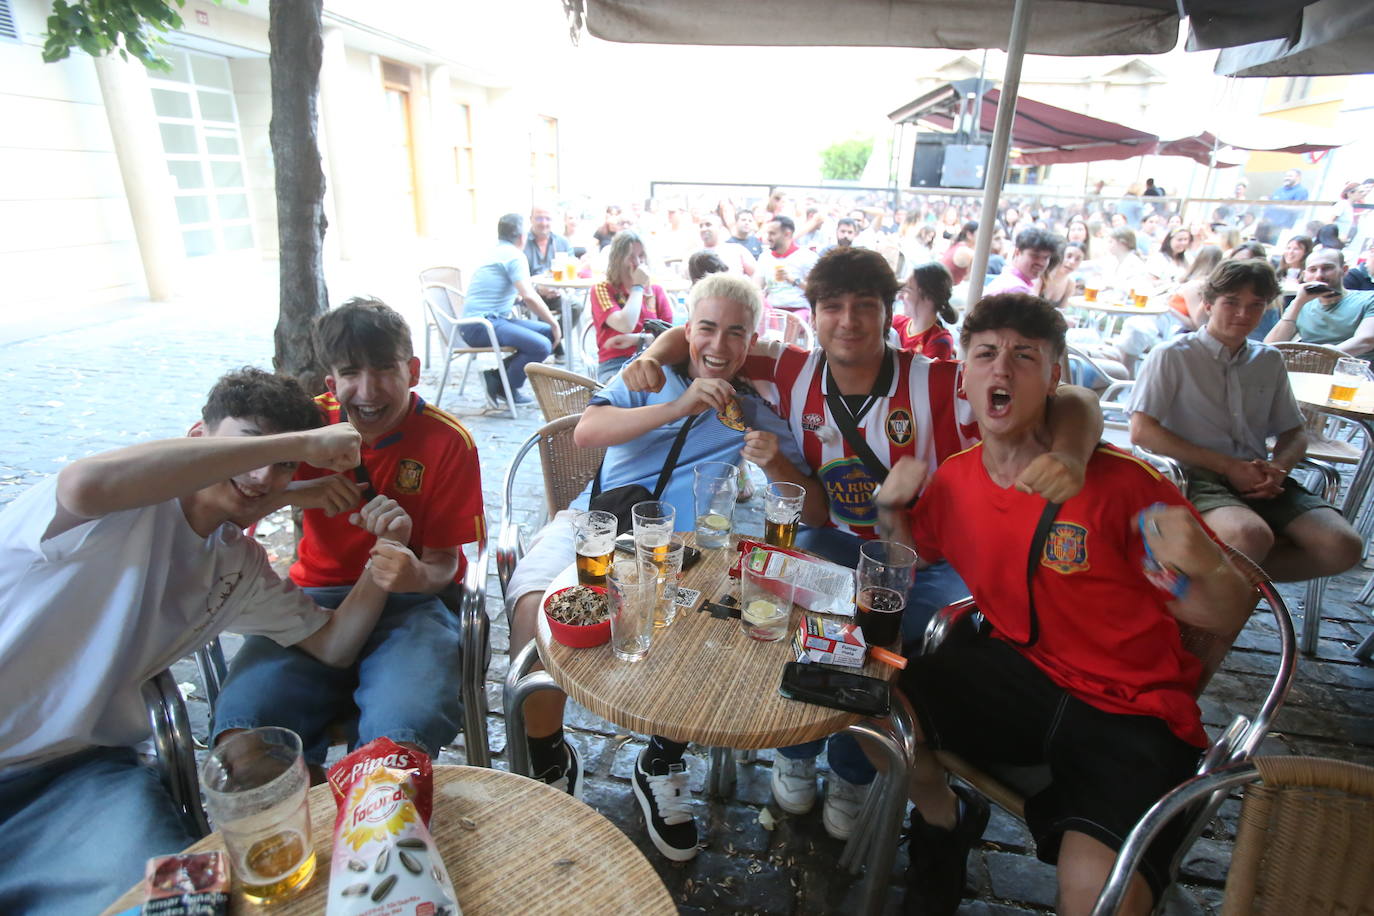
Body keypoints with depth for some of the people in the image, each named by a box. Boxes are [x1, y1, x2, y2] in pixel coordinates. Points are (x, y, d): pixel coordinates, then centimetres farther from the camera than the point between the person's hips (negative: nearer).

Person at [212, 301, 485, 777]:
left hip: (409, 603, -2)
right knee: (240, 724, -24)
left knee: (403, 729, -31)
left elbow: (444, 560, -3)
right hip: (315, 597, 3)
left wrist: (419, 576, -27)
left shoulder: (447, 442, -5)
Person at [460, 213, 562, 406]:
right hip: (482, 324, -10)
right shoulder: (514, 255, -9)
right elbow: (529, 297, -20)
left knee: (548, 331, 5)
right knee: (542, 346, -26)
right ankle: (507, 388, -3)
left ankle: (498, 376, 4)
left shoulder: (496, 252, 21)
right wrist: (554, 323, -10)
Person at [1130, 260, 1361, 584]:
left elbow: (1294, 433, 23)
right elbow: (1142, 432, -10)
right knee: (1252, 537, -36)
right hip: (1197, 476, -6)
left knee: (1343, 546, -19)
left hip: (1257, 480, 6)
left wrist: (1277, 469, -2)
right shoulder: (1172, 356, 0)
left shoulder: (1270, 361, 18)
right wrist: (1227, 466, -11)